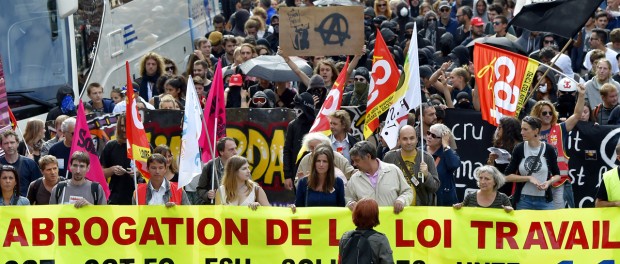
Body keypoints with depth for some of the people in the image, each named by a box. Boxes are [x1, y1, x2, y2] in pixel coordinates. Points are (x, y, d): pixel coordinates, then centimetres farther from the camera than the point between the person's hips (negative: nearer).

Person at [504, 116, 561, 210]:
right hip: (523, 200, 1)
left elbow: (557, 175, 9)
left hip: (545, 200, -1)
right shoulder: (519, 149, 0)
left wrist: (549, 182, -12)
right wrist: (529, 178, -12)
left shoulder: (548, 149, -1)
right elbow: (508, 176, -1)